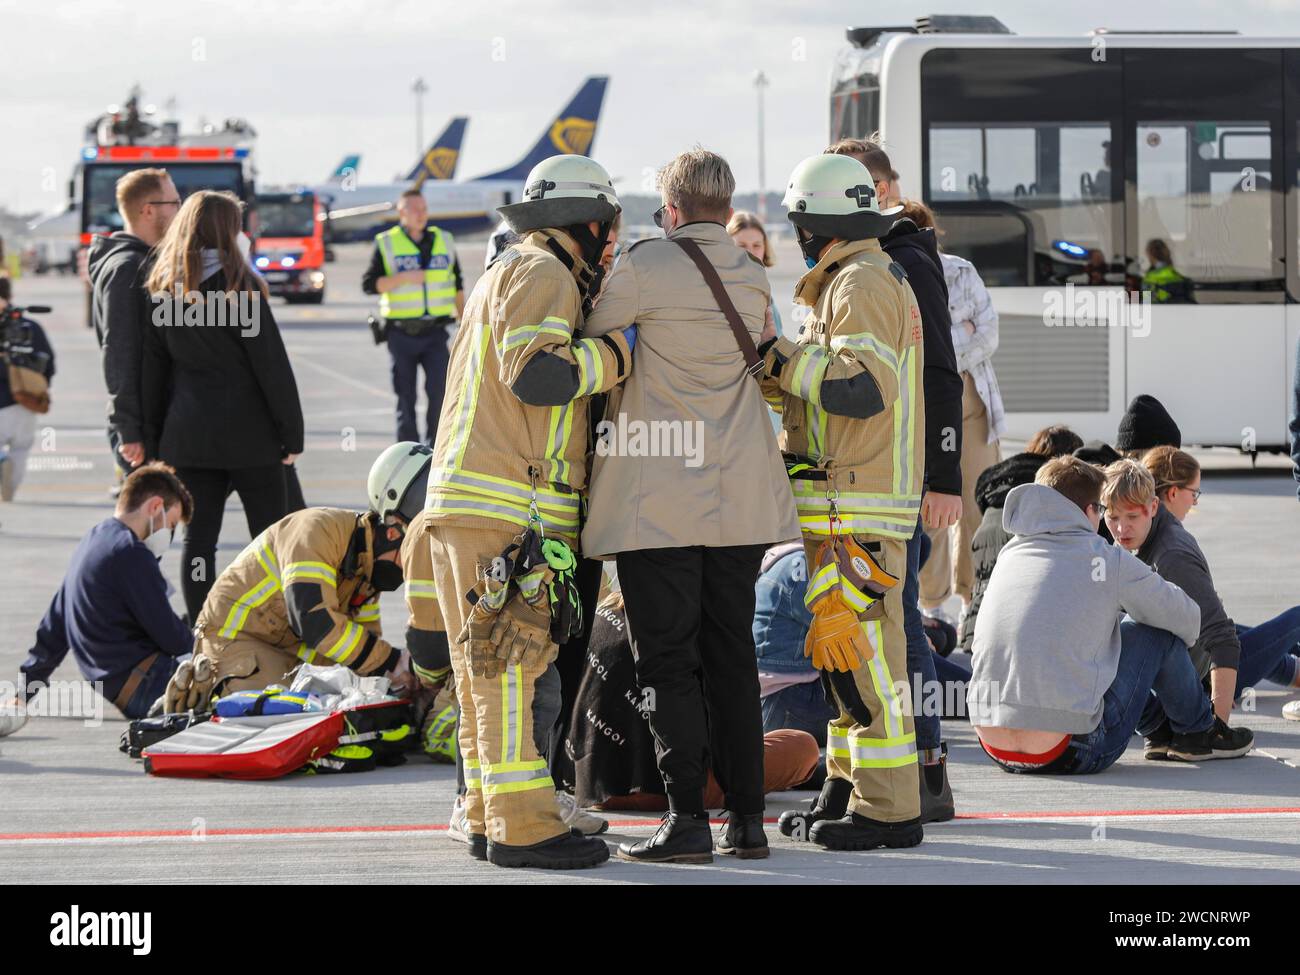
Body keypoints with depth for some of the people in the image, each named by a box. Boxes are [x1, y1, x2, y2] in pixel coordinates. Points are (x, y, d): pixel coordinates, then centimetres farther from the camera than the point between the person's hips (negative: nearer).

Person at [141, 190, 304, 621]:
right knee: (270, 535, 6)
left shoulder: (163, 291, 6)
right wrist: (292, 432, -3)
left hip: (188, 435, 4)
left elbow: (152, 371, 9)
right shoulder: (240, 287, -10)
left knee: (198, 535, 5)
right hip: (248, 433, -4)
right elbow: (272, 366, -10)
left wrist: (154, 439, 14)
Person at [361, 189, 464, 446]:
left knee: (439, 389, -13)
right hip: (401, 335, -1)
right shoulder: (387, 244, 1)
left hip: (435, 333, 1)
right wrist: (403, 278, -16)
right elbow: (369, 284, -6)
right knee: (405, 397, 3)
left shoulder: (444, 241, 11)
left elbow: (457, 286, 20)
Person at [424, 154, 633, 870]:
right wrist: (622, 350, -12)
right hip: (504, 512, -11)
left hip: (466, 507, 11)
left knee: (490, 671, 12)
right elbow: (537, 375, -22)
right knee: (510, 667, -11)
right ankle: (522, 826, -12)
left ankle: (489, 817, 16)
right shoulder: (541, 275, -8)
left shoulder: (508, 273, 25)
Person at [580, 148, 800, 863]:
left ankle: (688, 819, -6)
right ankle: (747, 817, 11)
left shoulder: (642, 267, -10)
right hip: (739, 497, 5)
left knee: (667, 661, -2)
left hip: (659, 500, -5)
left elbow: (591, 344, -2)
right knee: (731, 655, 11)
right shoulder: (754, 278, 7)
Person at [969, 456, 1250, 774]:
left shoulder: (1010, 554, 14)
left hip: (994, 748, 6)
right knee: (1159, 631, 11)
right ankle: (1199, 731, 34)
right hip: (1066, 753, -6)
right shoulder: (1107, 559, 0)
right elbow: (1188, 619, 14)